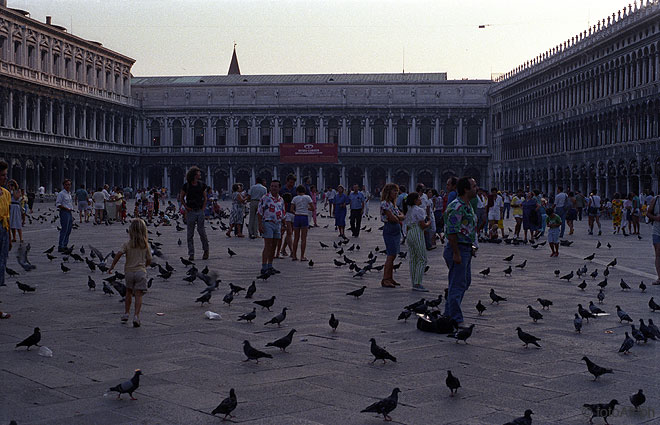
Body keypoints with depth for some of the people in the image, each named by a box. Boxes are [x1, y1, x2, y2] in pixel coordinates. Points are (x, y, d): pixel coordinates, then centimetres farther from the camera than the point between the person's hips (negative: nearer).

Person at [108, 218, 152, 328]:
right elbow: (149, 260, 4)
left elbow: (118, 254, -18)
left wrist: (112, 266, -8)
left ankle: (126, 314, 27)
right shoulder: (146, 245, -1)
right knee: (138, 295, -3)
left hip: (129, 271, 1)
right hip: (141, 271, -1)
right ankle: (136, 316, -13)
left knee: (129, 293, 20)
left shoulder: (127, 244, -5)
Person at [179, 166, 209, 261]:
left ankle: (206, 250, 14)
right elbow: (181, 198, 9)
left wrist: (203, 209, 2)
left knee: (201, 231, -5)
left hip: (200, 211, 1)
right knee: (190, 233, 1)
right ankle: (191, 254, 6)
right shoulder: (186, 185, -1)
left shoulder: (202, 185, 5)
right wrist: (186, 207, -1)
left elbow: (205, 198, 12)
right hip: (190, 211, -1)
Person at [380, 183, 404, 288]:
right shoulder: (385, 203, -11)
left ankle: (390, 278, 14)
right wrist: (399, 220, 2)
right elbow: (391, 218, -17)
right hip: (389, 230, -9)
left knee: (393, 256, 9)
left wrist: (397, 217, -10)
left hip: (396, 230, 9)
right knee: (391, 256, -10)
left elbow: (402, 216, 11)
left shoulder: (393, 203, 18)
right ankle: (385, 280, -8)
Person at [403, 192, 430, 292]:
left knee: (412, 259, 11)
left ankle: (414, 283, 14)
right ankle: (417, 284, -11)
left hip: (409, 234, 9)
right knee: (422, 259, -5)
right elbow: (423, 226, -14)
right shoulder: (419, 210, -11)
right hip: (417, 234, -9)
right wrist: (429, 223, 5)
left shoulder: (408, 210, 15)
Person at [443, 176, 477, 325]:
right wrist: (456, 253, -24)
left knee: (465, 281, 17)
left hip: (466, 248, 11)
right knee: (458, 284, -6)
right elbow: (452, 232, -24)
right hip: (458, 248, -11)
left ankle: (449, 313, 27)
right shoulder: (456, 207, -20)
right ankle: (456, 320, -1)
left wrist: (471, 248, 21)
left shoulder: (467, 206, 14)